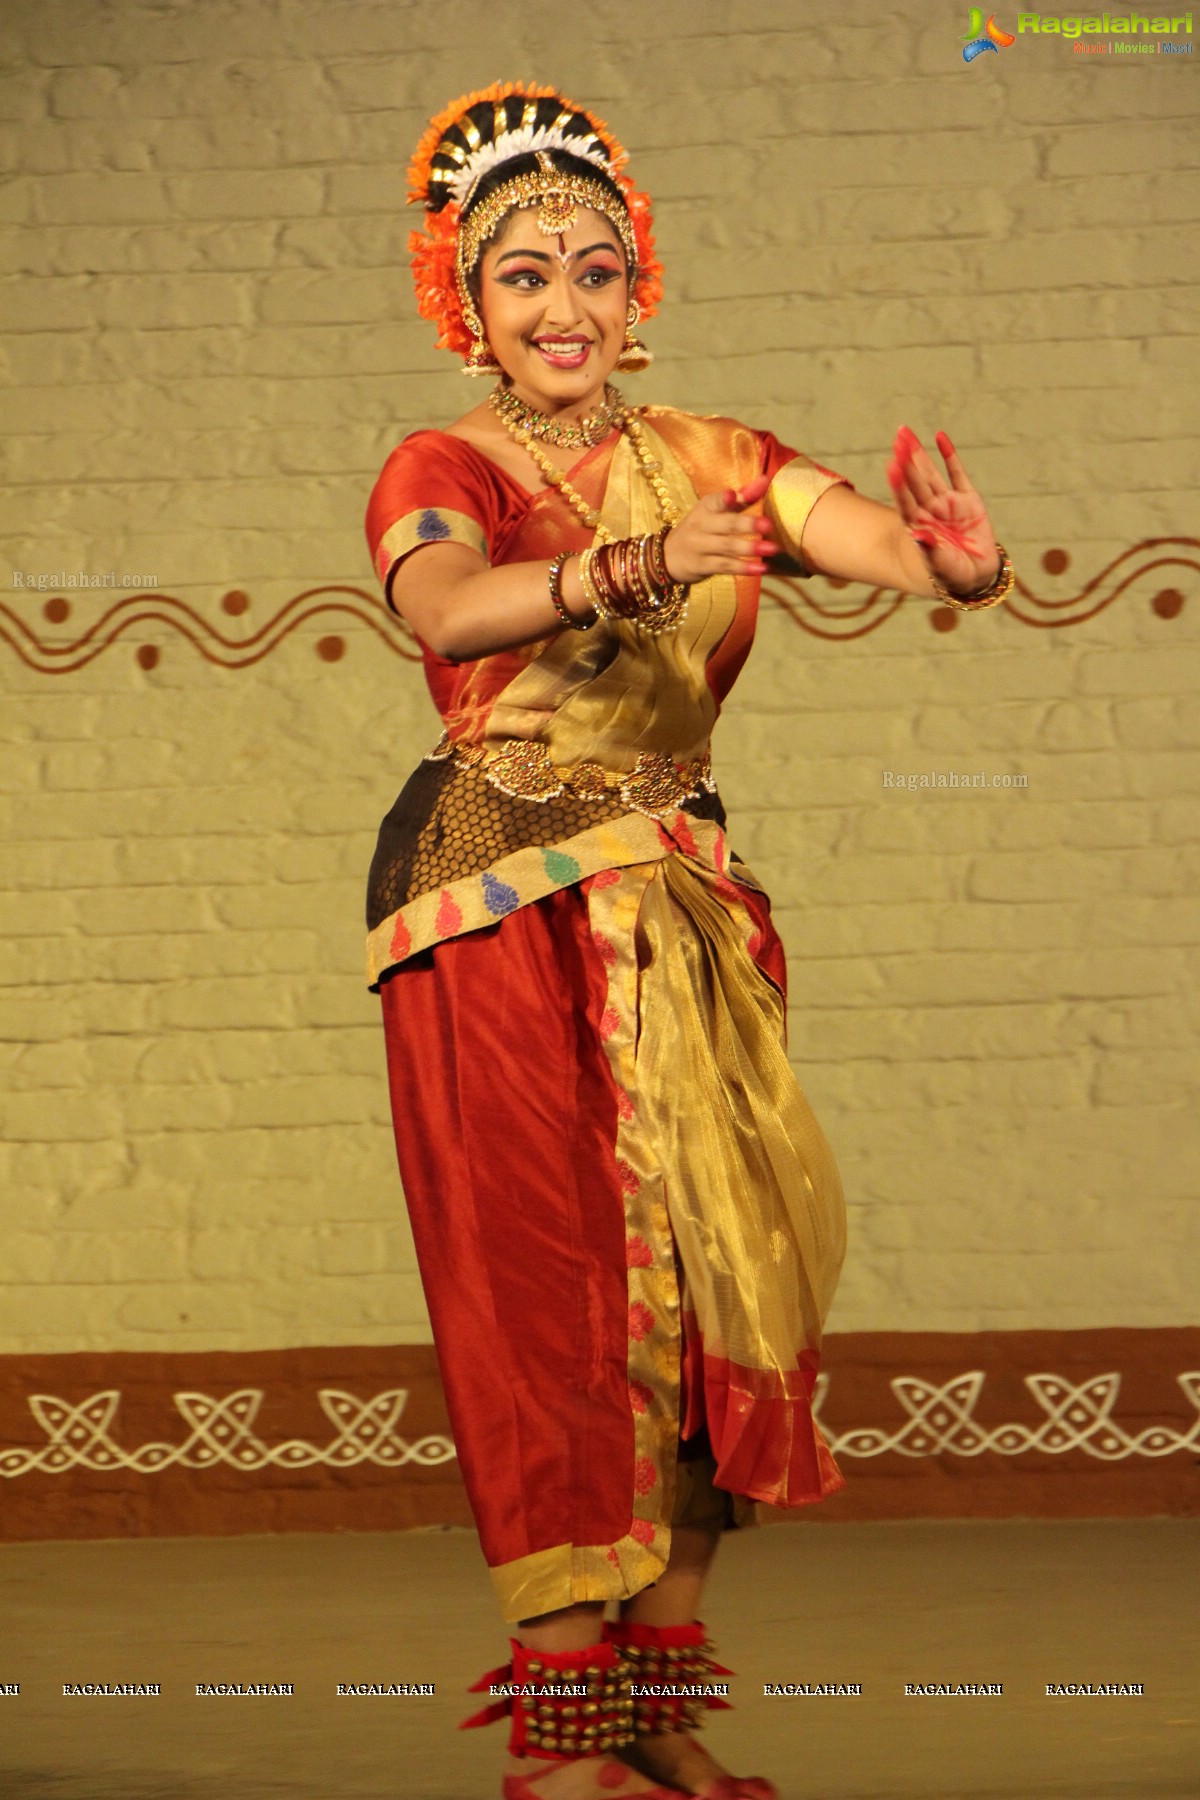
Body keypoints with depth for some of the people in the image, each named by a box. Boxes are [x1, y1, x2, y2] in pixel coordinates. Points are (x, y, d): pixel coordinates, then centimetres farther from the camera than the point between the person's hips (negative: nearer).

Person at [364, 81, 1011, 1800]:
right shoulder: (441, 471, -1)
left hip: (681, 916, 4)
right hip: (502, 914, -4)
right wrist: (624, 575, -44)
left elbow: (857, 523, -10)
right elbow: (446, 602, -24)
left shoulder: (710, 462, 9)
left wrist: (955, 560, -35)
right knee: (548, 1285, -9)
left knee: (714, 1273, -2)